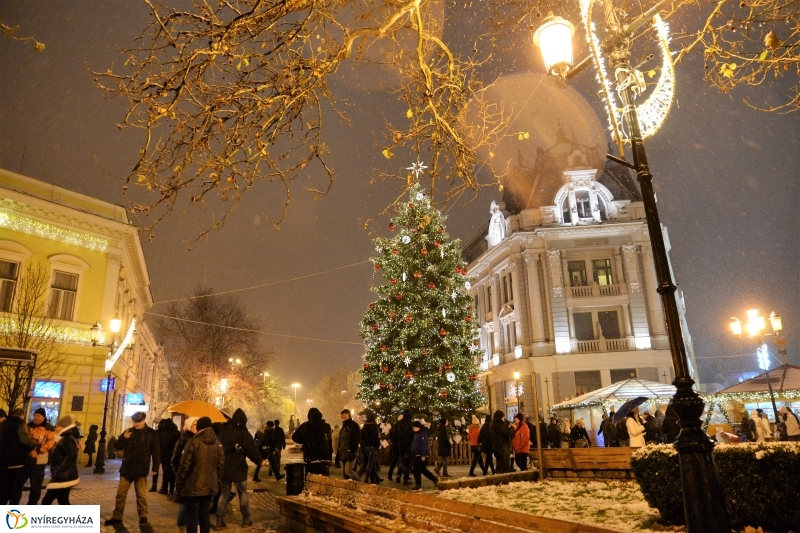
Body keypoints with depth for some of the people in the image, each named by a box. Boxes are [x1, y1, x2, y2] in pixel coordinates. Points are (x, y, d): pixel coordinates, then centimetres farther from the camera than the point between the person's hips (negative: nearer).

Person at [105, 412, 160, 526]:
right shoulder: (128, 431, 5)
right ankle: (117, 517, 20)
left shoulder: (150, 433, -6)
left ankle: (143, 517, 15)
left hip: (141, 470, -4)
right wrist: (123, 438, -17)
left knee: (141, 495, 5)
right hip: (126, 468, 4)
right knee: (121, 493, 9)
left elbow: (156, 451, -4)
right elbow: (117, 446, 3)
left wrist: (155, 467, -8)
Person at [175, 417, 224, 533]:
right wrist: (217, 482, 17)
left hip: (193, 486, -5)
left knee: (192, 516, 3)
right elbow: (221, 465, 7)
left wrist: (178, 484, -2)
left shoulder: (193, 441, -12)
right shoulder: (218, 443, 5)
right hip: (209, 486, 5)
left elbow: (185, 465, -12)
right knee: (205, 514, 14)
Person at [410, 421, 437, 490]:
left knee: (422, 469, -7)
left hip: (422, 455, -10)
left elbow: (424, 445, -21)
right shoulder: (417, 434, 16)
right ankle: (418, 485, 10)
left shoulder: (423, 434, -15)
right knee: (416, 470, 7)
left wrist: (423, 455, -24)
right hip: (417, 455, 10)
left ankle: (435, 480, 5)